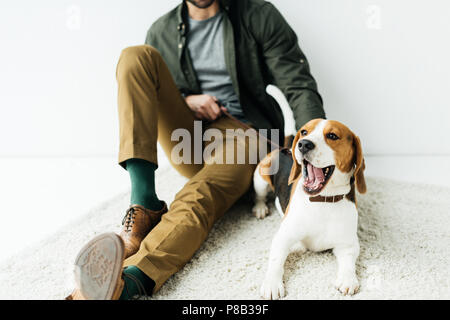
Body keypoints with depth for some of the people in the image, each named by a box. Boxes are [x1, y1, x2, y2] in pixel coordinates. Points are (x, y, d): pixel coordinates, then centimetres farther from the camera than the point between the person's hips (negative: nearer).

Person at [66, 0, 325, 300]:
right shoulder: (162, 31, 12)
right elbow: (146, 94, 19)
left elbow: (299, 86, -6)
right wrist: (184, 101, -3)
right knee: (136, 56, -16)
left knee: (199, 197, -36)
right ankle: (144, 203, -31)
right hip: (187, 137, 4)